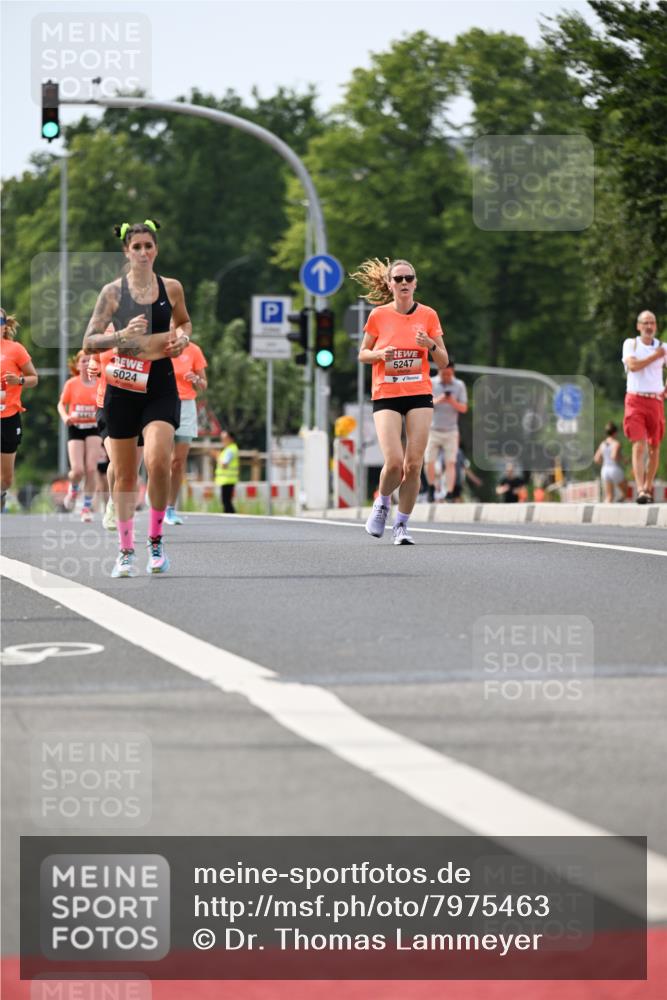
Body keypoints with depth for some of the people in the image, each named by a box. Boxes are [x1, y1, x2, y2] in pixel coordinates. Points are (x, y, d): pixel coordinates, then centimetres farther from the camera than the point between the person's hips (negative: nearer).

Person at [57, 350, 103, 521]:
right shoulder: (71, 384, -1)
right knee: (78, 470, -11)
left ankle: (87, 507, 4)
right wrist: (65, 417, -15)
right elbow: (61, 404, 5)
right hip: (75, 429, -1)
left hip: (93, 428, 1)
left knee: (91, 469, -9)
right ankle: (73, 488, 25)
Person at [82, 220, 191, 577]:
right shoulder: (113, 292, 0)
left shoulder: (171, 288, 5)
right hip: (124, 386, 0)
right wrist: (122, 334, -18)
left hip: (161, 386, 0)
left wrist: (182, 337, 3)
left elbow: (184, 322, 25)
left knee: (158, 462, -20)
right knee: (124, 474, 5)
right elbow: (89, 343, -2)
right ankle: (126, 551, 16)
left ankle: (156, 541, -3)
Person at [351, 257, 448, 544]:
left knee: (414, 465, -4)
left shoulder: (428, 315, 2)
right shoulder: (378, 315, 0)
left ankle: (402, 524, 11)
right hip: (386, 396, -1)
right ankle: (382, 503, 15)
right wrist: (379, 354, -12)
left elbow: (443, 362, 6)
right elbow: (363, 354, 9)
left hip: (420, 394, 1)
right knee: (394, 462, -16)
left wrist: (431, 345, -14)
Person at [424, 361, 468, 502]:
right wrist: (437, 401, -22)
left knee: (450, 463, -9)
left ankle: (449, 495, -12)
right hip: (433, 430, 0)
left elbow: (464, 409, 0)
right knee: (429, 461, -6)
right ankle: (431, 489, 16)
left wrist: (453, 402, -21)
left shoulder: (459, 385, 2)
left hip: (451, 431, 0)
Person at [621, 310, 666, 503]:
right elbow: (632, 365, -15)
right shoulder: (630, 344, 3)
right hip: (635, 399, -3)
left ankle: (648, 488, 19)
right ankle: (640, 490, -21)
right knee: (638, 445, -13)